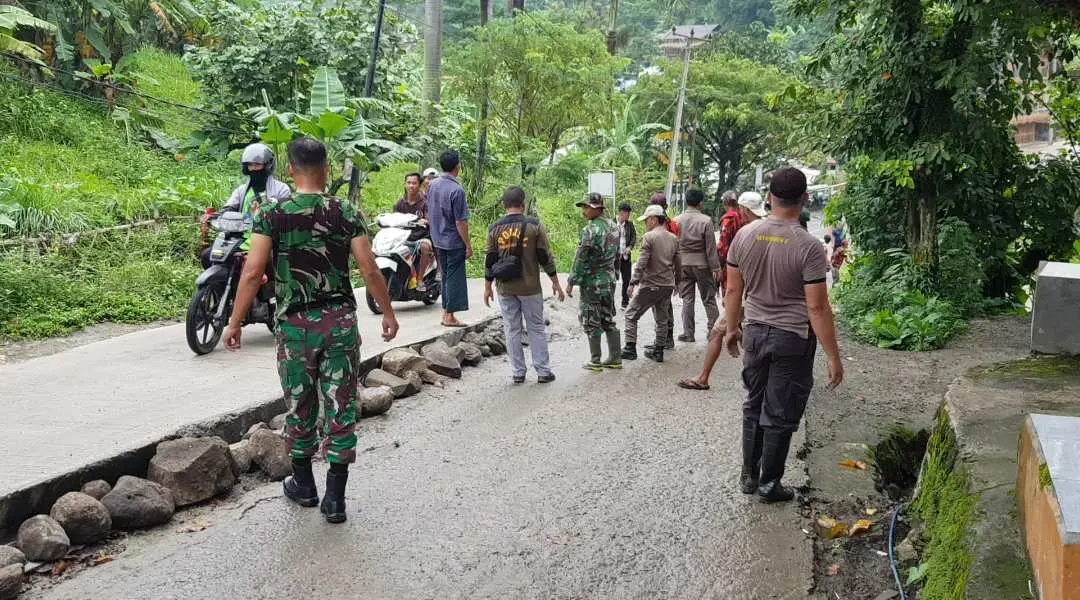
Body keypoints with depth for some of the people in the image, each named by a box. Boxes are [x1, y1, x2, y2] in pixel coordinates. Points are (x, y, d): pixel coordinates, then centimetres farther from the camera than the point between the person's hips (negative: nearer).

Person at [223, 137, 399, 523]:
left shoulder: (272, 216, -5)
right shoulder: (346, 214, -3)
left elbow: (252, 273, -11)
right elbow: (370, 271, -4)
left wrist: (234, 323, -3)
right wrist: (388, 313, 8)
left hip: (295, 325, 0)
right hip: (340, 321, 0)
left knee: (300, 406, 16)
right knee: (341, 408, 6)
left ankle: (303, 485, 31)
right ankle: (335, 497, 8)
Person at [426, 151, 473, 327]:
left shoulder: (432, 185, 3)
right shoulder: (456, 190, -20)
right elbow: (460, 222, -19)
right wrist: (468, 245, -11)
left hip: (437, 240, 7)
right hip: (454, 242, -7)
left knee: (446, 276, 16)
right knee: (455, 278, 1)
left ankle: (445, 312, 21)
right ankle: (450, 316, 5)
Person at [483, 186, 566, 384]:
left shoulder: (495, 228, -1)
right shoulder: (535, 225, -6)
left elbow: (489, 260, 1)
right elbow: (545, 257, -4)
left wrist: (487, 287, 11)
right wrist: (555, 283, 5)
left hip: (505, 288, 1)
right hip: (530, 287, -1)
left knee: (512, 330, 10)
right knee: (536, 329, 9)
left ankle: (518, 373, 13)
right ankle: (543, 372, 11)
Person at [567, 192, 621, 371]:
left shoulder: (590, 230, -18)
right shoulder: (613, 227, 8)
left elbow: (581, 259, -18)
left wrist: (572, 282, -11)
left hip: (592, 281, -8)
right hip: (610, 279, 8)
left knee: (591, 322, 1)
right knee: (608, 320, 14)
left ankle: (595, 361, 6)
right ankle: (615, 358, 17)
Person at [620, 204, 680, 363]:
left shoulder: (649, 237, -13)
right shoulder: (674, 238, 7)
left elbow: (642, 263, -17)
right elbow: (678, 264, 12)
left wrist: (633, 282, -11)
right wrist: (677, 282, 23)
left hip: (650, 285, -6)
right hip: (668, 285, 6)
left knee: (631, 315, 6)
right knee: (662, 319, 15)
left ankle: (630, 348, 3)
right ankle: (658, 351, 18)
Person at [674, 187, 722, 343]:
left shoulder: (676, 221, 0)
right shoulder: (706, 220, -11)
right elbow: (711, 247, -10)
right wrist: (715, 268, -4)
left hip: (683, 264, 3)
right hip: (702, 264, -3)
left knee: (687, 300, 9)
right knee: (709, 299, 9)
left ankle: (688, 333, 9)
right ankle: (714, 330, 11)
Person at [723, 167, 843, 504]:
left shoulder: (745, 235, -4)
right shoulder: (808, 247, -18)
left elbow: (733, 290, 4)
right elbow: (817, 306, -18)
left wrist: (732, 329, 18)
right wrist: (833, 357, -11)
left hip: (755, 333, 4)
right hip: (793, 339, -4)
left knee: (754, 407, 18)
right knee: (780, 416, 7)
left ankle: (749, 476, 27)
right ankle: (769, 484, 17)